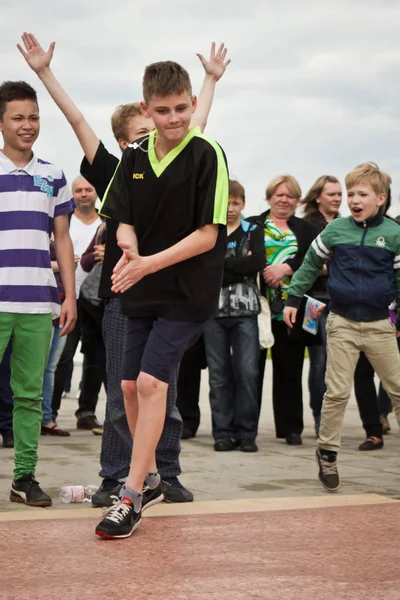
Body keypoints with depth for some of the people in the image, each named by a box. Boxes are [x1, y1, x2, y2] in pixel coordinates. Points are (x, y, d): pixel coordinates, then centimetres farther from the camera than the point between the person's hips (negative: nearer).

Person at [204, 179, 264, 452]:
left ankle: (246, 433, 3)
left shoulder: (253, 232, 9)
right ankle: (223, 432, 9)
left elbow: (259, 261, -9)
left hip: (245, 311, 0)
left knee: (248, 372, -5)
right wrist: (240, 269, -12)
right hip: (214, 310, 1)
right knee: (219, 374, 2)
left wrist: (220, 265, -11)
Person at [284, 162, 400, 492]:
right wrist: (293, 298, 10)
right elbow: (310, 265, 11)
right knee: (337, 392, 1)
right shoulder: (336, 229, -1)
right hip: (342, 324, 0)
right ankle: (327, 454, 13)